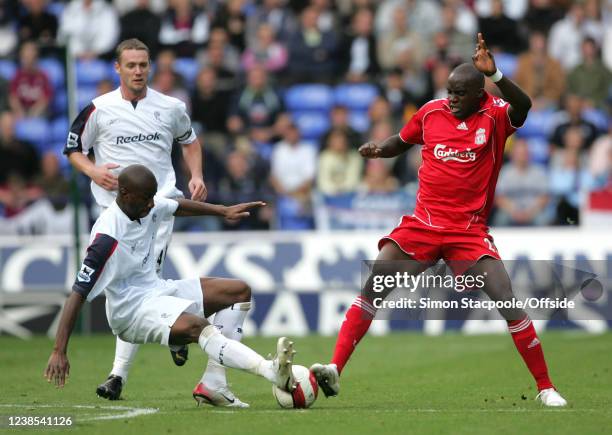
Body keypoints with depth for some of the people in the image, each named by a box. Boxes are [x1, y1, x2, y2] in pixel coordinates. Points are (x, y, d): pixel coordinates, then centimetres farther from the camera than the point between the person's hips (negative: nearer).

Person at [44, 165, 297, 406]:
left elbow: (179, 207, 25)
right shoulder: (107, 237, -25)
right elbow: (77, 295, -25)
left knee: (240, 291, 4)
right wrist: (59, 352, -28)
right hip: (131, 311, -10)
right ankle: (270, 370, -51)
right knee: (198, 326, -35)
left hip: (157, 290, 10)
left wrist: (224, 211, 20)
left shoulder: (148, 206, -1)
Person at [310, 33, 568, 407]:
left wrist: (494, 74, -43)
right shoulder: (432, 112, 4)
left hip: (470, 230, -3)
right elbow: (402, 141, 22)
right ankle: (335, 369, -9)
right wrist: (378, 149, 1)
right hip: (424, 223, 3)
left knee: (507, 300, -12)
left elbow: (523, 108, -29)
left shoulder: (494, 115, -6)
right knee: (374, 285, -10)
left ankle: (546, 388, -1)